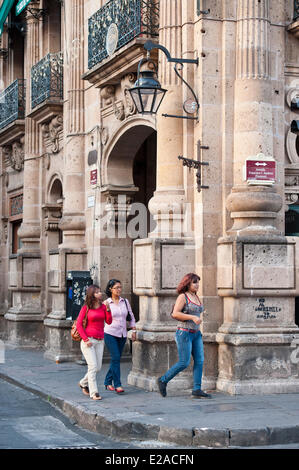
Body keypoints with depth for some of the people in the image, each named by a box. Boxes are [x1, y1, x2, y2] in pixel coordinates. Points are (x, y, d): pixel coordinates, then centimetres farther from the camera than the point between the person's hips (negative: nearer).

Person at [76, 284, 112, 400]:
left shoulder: (103, 307, 8)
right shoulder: (86, 307, -3)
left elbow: (109, 322, -1)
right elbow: (79, 324, -4)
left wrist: (108, 309, -13)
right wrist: (86, 339, -10)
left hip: (99, 341, 5)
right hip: (88, 340, -5)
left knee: (98, 367, 7)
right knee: (93, 366, -11)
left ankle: (83, 383, 32)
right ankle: (94, 392, -4)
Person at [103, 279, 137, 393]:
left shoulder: (125, 302, 7)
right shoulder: (106, 303, -4)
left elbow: (131, 316, 13)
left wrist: (133, 330, 8)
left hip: (122, 334, 4)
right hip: (110, 333, -4)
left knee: (116, 359, 8)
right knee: (116, 358, -13)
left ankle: (108, 382, 24)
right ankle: (117, 385, -11)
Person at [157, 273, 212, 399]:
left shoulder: (196, 297, 13)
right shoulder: (182, 296, -10)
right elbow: (175, 314, -19)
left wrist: (200, 318, 10)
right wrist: (192, 317, -22)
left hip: (196, 334, 8)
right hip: (184, 333, -8)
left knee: (199, 361, -1)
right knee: (184, 363, -6)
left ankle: (197, 389, 0)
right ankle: (163, 380, 11)